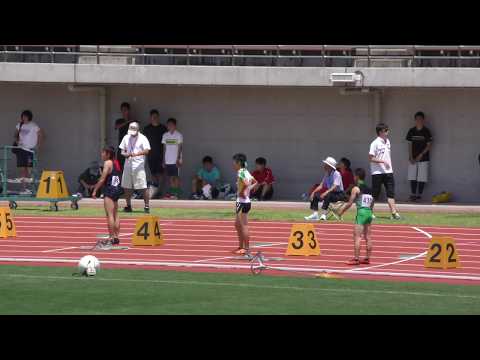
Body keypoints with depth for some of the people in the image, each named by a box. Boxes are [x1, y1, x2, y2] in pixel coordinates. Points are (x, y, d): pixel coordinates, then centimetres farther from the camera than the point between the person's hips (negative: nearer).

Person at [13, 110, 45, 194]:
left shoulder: (34, 126, -6)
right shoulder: (19, 125, 10)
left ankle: (30, 189, -7)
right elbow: (16, 134, 22)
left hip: (30, 149, -5)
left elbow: (42, 135, -4)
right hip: (21, 149, 5)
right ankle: (24, 188, 5)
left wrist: (38, 146, -9)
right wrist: (17, 140, 2)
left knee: (29, 170, -8)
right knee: (22, 169, 2)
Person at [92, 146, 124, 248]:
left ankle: (111, 238, -13)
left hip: (109, 190, -9)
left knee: (109, 214, -10)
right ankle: (116, 237, 16)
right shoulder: (116, 163, 14)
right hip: (117, 189, 9)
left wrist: (95, 190, -10)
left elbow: (102, 179, -14)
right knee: (115, 214, 13)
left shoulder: (108, 163, -10)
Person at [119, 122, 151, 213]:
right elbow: (122, 151, 16)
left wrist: (136, 154, -28)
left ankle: (147, 206, -4)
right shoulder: (126, 138, 12)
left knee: (143, 187, -10)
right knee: (127, 187, 8)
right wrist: (125, 154, -8)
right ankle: (128, 206, 19)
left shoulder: (142, 138, -3)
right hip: (128, 165, 5)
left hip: (139, 166, -5)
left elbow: (146, 151, -14)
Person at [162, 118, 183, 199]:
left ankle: (176, 193, -1)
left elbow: (180, 148, -7)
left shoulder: (178, 135, -4)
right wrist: (164, 160, 7)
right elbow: (164, 148, 11)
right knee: (171, 177, 6)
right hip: (168, 161, 4)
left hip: (175, 160, -4)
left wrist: (178, 159, -14)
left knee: (176, 177, -4)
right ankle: (171, 192, 10)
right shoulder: (165, 135, 9)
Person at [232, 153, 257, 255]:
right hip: (243, 202, 10)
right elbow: (254, 182, 24)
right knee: (238, 225, 19)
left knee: (244, 226, -5)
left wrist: (242, 192, -19)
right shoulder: (246, 172, 11)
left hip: (242, 202, -10)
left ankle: (246, 248, -2)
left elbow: (246, 183, -34)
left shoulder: (241, 173, -17)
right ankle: (241, 246, 26)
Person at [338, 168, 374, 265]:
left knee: (357, 236, -7)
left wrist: (341, 212, 5)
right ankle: (367, 258, 12)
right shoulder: (369, 189, 15)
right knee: (368, 237, 10)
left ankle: (356, 259, -12)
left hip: (361, 213, -7)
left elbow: (349, 203, -6)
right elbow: (371, 204, 17)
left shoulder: (356, 188, -4)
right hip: (369, 213, 7)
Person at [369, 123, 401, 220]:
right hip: (377, 172, -6)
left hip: (388, 172, 6)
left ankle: (394, 212, -8)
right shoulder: (375, 143, -11)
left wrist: (390, 166, 17)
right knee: (375, 194, 2)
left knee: (391, 193, -2)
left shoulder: (387, 141, 11)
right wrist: (383, 161, -21)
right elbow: (371, 158, -14)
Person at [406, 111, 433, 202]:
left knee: (422, 178, -3)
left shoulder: (426, 132, -4)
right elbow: (410, 145, 7)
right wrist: (411, 157, -3)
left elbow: (429, 145, -4)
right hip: (413, 159, 3)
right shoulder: (411, 131, 5)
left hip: (423, 158, -3)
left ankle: (419, 195, 4)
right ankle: (413, 194, 6)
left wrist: (421, 155, -12)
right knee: (412, 177, 0)